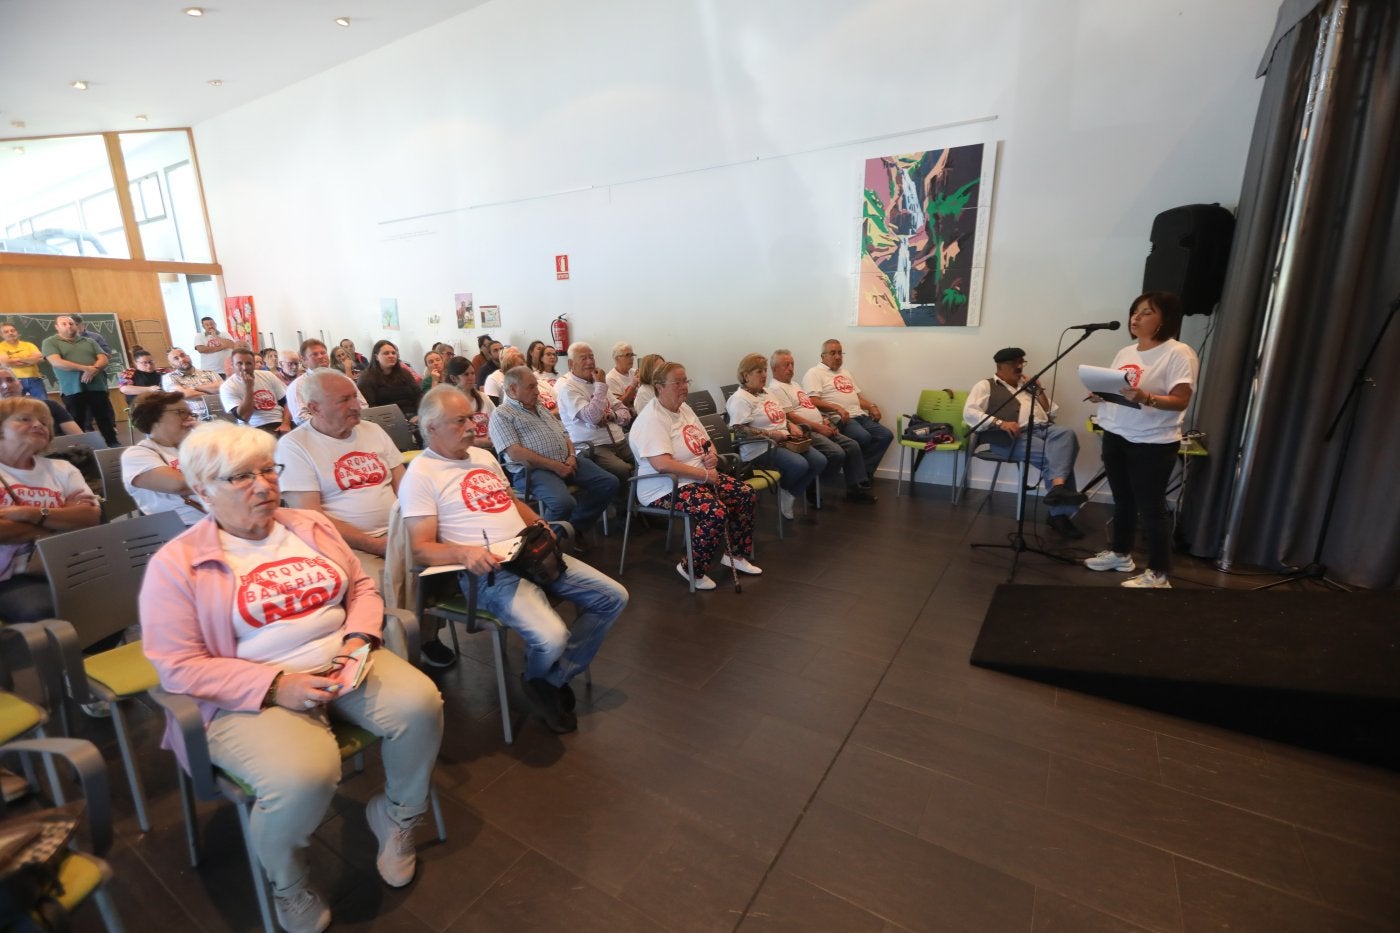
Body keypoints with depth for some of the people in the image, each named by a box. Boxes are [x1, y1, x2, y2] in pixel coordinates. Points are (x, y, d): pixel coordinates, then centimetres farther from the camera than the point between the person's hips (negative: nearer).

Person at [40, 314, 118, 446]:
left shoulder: (89, 342, 18)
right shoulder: (50, 342, 7)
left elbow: (103, 359, 7)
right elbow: (57, 362, -8)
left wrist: (94, 370, -14)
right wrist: (86, 368, -16)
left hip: (97, 387, 2)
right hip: (72, 390, -2)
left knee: (107, 420, 2)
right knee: (77, 424, -1)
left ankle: (114, 446, 7)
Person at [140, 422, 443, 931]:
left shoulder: (312, 526, 9)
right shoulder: (175, 564, -5)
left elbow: (362, 587, 12)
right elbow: (180, 666, -9)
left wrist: (359, 639, -8)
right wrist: (276, 685, -21)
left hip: (342, 667, 4)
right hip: (251, 694, -4)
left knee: (419, 703, -21)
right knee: (303, 775, -31)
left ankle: (396, 815, 10)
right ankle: (287, 883, 7)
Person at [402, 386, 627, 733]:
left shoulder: (483, 456, 18)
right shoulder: (421, 474, -5)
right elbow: (421, 548, -11)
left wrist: (540, 526, 7)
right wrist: (464, 552, -31)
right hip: (488, 571, -8)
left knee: (613, 597, 2)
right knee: (552, 638, -30)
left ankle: (555, 679, 13)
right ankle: (536, 680, 10)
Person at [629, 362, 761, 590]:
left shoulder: (684, 409, 11)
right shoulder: (652, 419, -18)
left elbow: (705, 443, 21)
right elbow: (662, 464, -30)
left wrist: (712, 457, -4)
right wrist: (705, 474, -24)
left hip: (699, 478, 10)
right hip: (666, 487, -10)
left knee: (745, 494, 1)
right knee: (716, 512, -30)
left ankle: (735, 555, 16)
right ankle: (692, 570, -9)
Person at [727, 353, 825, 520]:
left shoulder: (766, 393, 20)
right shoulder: (739, 398, -9)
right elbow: (739, 430, -20)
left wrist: (791, 426, 6)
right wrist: (770, 434, -22)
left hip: (784, 442, 9)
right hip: (761, 448, -9)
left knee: (819, 461, -9)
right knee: (800, 465, -28)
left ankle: (790, 494, 2)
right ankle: (783, 490, 3)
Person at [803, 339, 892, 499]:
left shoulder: (844, 372, 28)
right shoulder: (815, 373, 1)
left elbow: (858, 396, 29)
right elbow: (813, 401, -13)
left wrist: (871, 406, 9)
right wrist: (837, 408, -24)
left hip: (860, 415, 9)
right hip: (839, 419, -9)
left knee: (886, 435, -8)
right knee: (863, 437, -30)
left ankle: (864, 474, -9)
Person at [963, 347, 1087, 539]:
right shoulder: (986, 385, 11)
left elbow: (1052, 413, 27)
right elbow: (969, 413, -7)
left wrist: (1039, 390, 14)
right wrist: (1000, 423, -19)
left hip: (1043, 428, 5)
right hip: (1015, 436, -5)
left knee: (1066, 433, -28)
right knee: (1053, 457, -27)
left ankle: (1058, 487, -42)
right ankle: (1061, 513, -27)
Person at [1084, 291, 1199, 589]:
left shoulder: (1179, 353, -10)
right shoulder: (1126, 352, 12)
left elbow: (1180, 401, -17)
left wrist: (1145, 398, -35)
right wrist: (1099, 394, -5)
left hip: (1153, 444, -7)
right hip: (1115, 437, 7)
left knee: (1151, 507, -2)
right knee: (1122, 501, 16)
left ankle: (1159, 575, 7)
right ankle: (1121, 554, 31)